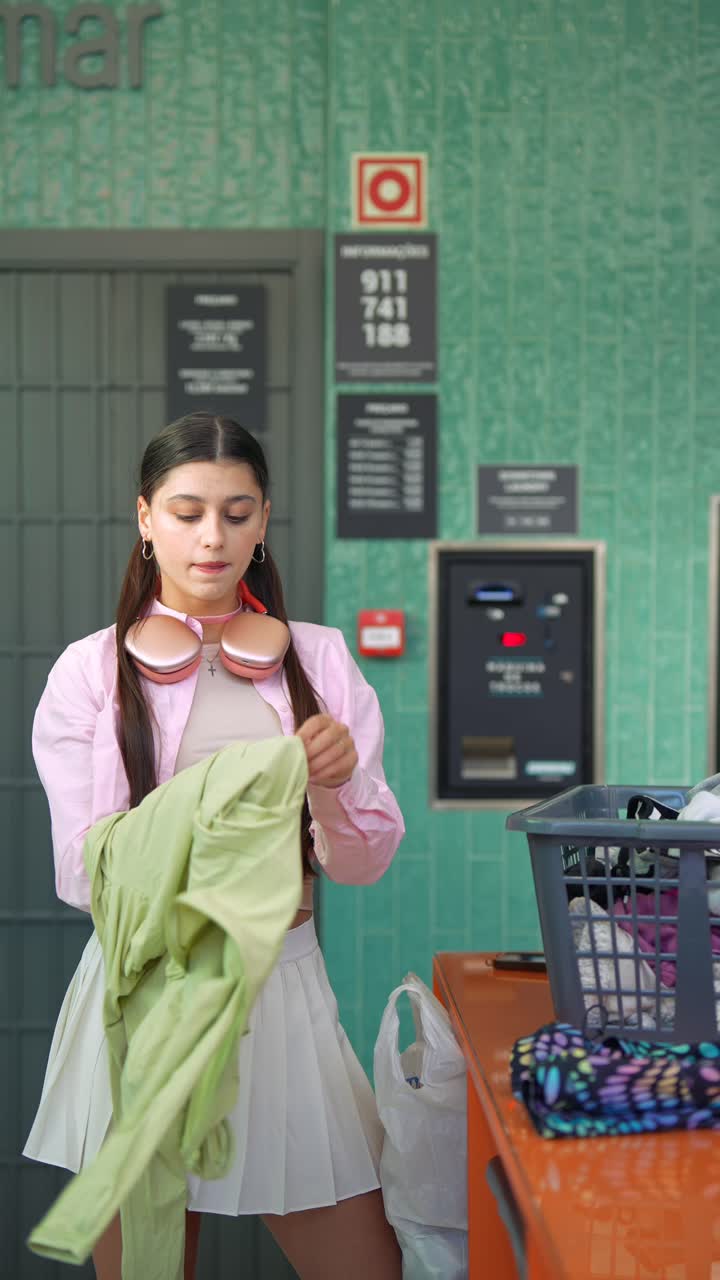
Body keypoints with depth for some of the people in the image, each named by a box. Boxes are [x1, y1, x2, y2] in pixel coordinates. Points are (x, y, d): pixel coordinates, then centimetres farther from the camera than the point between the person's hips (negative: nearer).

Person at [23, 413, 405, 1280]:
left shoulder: (318, 659, 7)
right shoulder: (91, 672, 1)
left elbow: (363, 864, 5)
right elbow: (83, 873, -6)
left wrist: (332, 787, -16)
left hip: (282, 987, 2)